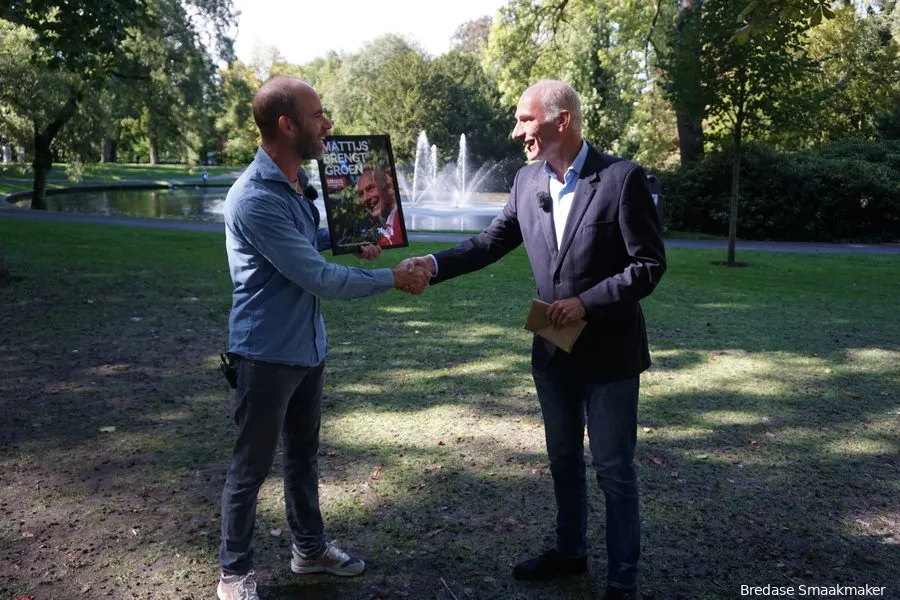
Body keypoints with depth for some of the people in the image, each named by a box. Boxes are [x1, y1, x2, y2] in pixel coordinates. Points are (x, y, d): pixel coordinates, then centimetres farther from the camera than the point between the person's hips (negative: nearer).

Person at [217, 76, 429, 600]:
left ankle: (310, 548, 39)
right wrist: (391, 279, -14)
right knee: (252, 467, 7)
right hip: (267, 355, -9)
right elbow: (320, 279, -24)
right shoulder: (256, 198, -25)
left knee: (304, 455, 21)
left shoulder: (293, 183, 4)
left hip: (308, 347, 9)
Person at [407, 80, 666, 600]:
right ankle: (570, 551, 41)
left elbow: (650, 264, -15)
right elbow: (494, 240, 2)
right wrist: (436, 263, -13)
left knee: (614, 469, 6)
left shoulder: (622, 177, -16)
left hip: (609, 349, -6)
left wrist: (586, 302, -22)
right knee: (564, 458, 20)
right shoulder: (528, 180, 1)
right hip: (553, 350, 6)